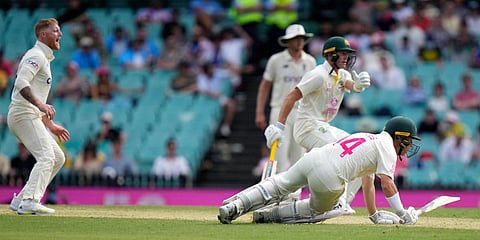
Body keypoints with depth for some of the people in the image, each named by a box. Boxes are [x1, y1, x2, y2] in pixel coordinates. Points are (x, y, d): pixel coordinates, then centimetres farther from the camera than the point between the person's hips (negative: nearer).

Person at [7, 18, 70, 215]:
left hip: (32, 117, 10)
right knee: (46, 156, -22)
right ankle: (29, 202, -34)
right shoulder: (36, 55, -5)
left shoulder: (44, 59, 27)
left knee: (58, 157, 10)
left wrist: (51, 125, 29)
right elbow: (21, 83, -23)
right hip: (23, 115, -10)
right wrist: (40, 104, -34)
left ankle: (20, 200, 7)